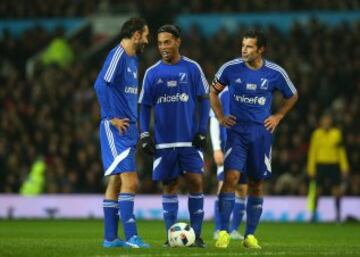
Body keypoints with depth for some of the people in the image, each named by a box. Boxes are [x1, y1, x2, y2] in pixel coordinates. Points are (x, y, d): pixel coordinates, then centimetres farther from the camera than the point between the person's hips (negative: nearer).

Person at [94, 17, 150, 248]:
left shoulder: (133, 59, 17)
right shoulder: (117, 55, -12)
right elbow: (101, 84, -23)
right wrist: (111, 117, -20)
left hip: (128, 129, 10)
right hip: (117, 129, -10)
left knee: (116, 183, 11)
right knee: (130, 181, -13)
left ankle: (110, 238, 14)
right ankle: (131, 236, -14)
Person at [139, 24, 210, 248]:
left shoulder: (192, 68, 1)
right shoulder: (152, 73, 5)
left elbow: (204, 100, 3)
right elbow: (145, 106, 8)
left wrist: (202, 130, -4)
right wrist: (144, 135, -1)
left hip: (190, 138, -1)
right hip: (164, 141, 2)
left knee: (196, 182, -8)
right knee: (169, 185, 3)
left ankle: (196, 234, -1)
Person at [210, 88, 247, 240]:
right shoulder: (221, 94, -1)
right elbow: (214, 122, -4)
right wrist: (217, 149, -12)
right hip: (226, 149, -5)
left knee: (242, 189, 5)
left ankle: (235, 229, 14)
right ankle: (218, 230, -10)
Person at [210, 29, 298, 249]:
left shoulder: (275, 73, -3)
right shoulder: (231, 68, -4)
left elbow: (292, 96, 15)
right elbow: (214, 92, 13)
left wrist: (278, 116, 6)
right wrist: (220, 117, 5)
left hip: (261, 132, 1)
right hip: (237, 131, -1)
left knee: (256, 184, 5)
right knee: (231, 177, -16)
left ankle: (250, 235, 15)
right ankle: (224, 233, -12)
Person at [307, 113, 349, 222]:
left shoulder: (337, 133, 3)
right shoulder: (317, 134, 2)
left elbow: (341, 151, 6)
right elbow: (312, 151, 5)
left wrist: (344, 168, 3)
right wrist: (311, 169, 1)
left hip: (334, 164, 0)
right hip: (320, 164, 0)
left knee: (337, 190, -5)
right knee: (318, 190, 3)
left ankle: (338, 214, 1)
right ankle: (314, 212, 14)